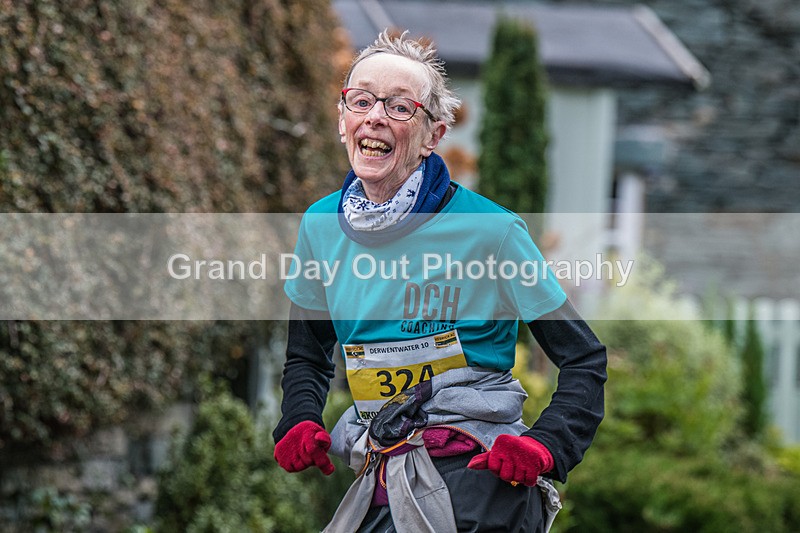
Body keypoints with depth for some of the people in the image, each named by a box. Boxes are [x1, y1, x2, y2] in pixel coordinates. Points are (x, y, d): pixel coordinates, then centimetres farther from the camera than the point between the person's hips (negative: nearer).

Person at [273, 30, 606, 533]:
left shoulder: (490, 228, -10)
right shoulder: (321, 226, 5)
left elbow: (585, 359, -2)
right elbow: (307, 356, 20)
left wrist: (545, 445, -16)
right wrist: (300, 423, 1)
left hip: (479, 470, -5)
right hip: (377, 481, 5)